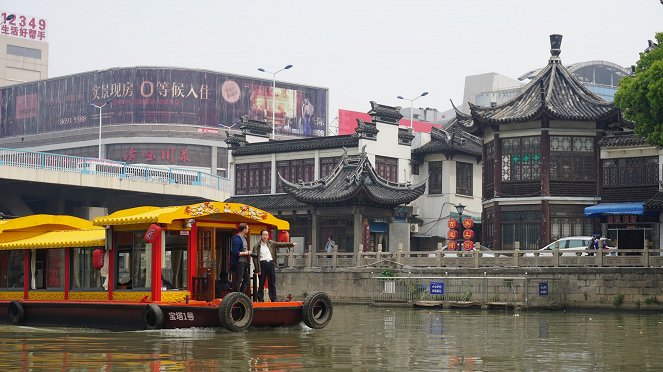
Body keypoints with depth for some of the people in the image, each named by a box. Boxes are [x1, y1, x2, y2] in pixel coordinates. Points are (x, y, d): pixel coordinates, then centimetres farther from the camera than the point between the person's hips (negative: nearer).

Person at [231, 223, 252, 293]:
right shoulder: (237, 239, -16)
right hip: (239, 262, -10)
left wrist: (248, 253, 7)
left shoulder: (244, 237, 14)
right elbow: (235, 252, -22)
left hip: (244, 262, 10)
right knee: (238, 281, -5)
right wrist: (246, 253, -14)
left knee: (247, 279, 15)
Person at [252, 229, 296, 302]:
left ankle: (273, 299, 12)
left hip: (270, 264, 4)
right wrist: (258, 270, -9)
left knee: (272, 283, 7)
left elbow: (281, 244, 12)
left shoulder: (271, 243, 13)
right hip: (262, 264, -4)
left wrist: (291, 244, 2)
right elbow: (255, 258, -4)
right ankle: (260, 299, 7)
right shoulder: (257, 246, -1)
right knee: (261, 283, 1)